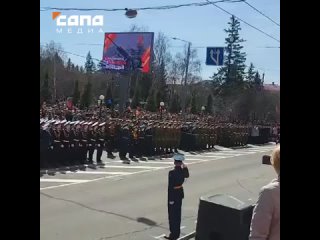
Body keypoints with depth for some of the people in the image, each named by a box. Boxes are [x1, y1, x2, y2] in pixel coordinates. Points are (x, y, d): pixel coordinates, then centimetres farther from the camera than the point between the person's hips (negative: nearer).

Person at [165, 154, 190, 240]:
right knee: (178, 214, 18)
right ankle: (177, 232, 30)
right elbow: (187, 176, 21)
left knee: (172, 215, 4)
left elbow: (170, 187, -24)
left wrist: (170, 199, -18)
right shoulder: (183, 171, -5)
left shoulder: (172, 173, -25)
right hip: (180, 193, 7)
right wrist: (185, 167, 16)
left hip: (173, 195, -7)